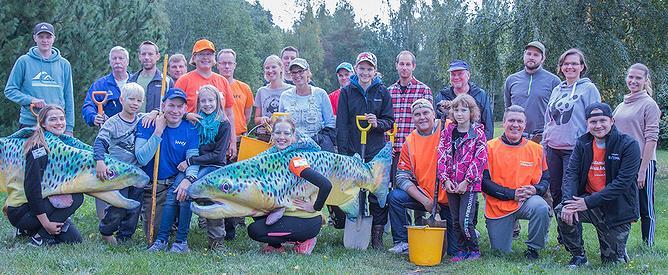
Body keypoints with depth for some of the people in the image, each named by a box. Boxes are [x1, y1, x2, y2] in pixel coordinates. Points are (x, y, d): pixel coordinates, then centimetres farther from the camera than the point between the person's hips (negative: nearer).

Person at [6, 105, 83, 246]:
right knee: (76, 197, -20)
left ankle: (33, 230, 15)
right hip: (20, 212, -8)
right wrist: (46, 223, -24)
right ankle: (40, 238, -12)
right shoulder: (38, 148, -19)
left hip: (41, 203, 8)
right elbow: (31, 187, -24)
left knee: (74, 239, -1)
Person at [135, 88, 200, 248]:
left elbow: (193, 160, -12)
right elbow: (142, 159, -19)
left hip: (176, 180, 2)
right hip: (150, 184, -1)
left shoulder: (189, 130, -3)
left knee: (185, 187, -32)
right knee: (153, 232, -16)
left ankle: (181, 241, -22)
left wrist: (188, 178, -34)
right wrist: (158, 132, -24)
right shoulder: (147, 125, -9)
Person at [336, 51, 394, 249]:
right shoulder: (347, 92, 6)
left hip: (377, 152, 0)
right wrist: (343, 153, -5)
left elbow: (390, 121, 9)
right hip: (352, 151, 0)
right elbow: (341, 125, 3)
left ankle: (377, 235, 5)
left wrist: (378, 123, -14)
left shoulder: (382, 92, 7)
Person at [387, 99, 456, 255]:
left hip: (449, 196, -3)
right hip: (424, 195, 3)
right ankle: (402, 242, -6)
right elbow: (402, 177, -4)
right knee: (395, 197, -21)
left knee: (454, 250, -2)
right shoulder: (409, 142, -1)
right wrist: (424, 200, -15)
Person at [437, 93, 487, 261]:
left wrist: (467, 181, -14)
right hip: (451, 184, 4)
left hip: (470, 184, -4)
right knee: (456, 221, 10)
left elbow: (479, 159, -9)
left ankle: (474, 250, 9)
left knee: (465, 221, -9)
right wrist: (445, 179, -7)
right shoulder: (447, 132, 8)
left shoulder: (478, 133, -3)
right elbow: (441, 156, 4)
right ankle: (461, 250, 23)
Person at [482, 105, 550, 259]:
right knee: (501, 252, 0)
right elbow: (484, 181, -10)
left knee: (541, 208, -34)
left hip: (526, 201, 1)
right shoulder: (490, 148, -6)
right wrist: (512, 194, -17)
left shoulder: (536, 149, 2)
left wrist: (535, 189, -17)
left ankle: (533, 249, -9)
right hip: (498, 206, -1)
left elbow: (545, 179, 6)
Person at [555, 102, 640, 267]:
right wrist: (569, 202, -27)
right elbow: (571, 173, -8)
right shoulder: (582, 143, 1)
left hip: (616, 209, -3)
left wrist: (588, 202, -26)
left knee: (613, 261, -2)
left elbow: (622, 183, -20)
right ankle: (578, 256, -4)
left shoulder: (628, 145, -12)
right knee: (562, 212, -27)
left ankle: (618, 246, 36)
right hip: (587, 200, 3)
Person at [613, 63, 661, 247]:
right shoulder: (621, 106, 15)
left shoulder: (649, 104, -5)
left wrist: (642, 170, -16)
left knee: (645, 209, 1)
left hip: (642, 163, -6)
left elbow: (651, 139, -11)